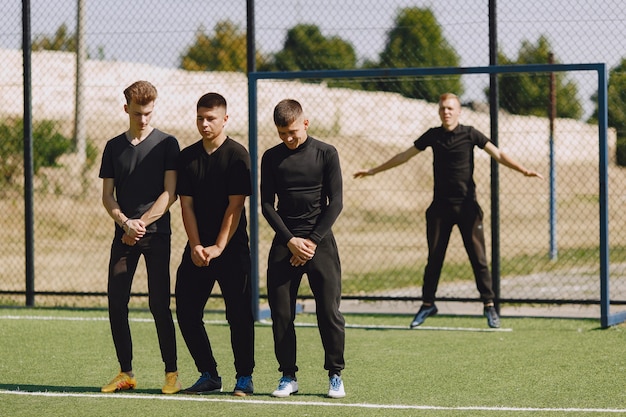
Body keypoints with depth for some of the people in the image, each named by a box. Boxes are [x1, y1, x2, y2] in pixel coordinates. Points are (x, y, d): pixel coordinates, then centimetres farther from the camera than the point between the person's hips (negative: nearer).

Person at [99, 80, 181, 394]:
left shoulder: (166, 144, 2)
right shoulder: (114, 147, 12)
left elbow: (170, 193, -4)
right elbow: (107, 195, 10)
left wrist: (141, 223, -12)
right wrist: (125, 222, -8)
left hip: (156, 234, -4)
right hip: (124, 235, 4)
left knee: (159, 304, -6)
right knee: (116, 303, 0)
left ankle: (171, 373, 2)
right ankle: (126, 373, 10)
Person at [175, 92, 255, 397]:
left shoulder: (237, 155, -5)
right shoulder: (187, 157, 8)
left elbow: (235, 206, -10)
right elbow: (186, 205, 6)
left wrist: (218, 247, -15)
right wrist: (195, 246, -6)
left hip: (232, 249, -5)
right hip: (197, 249, 5)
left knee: (239, 314, -5)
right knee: (186, 312, 1)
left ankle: (244, 377, 6)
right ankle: (208, 375, 13)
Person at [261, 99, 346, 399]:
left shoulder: (326, 154, 1)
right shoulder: (271, 158, 6)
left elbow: (335, 202, -1)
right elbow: (266, 204, 4)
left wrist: (313, 241, -9)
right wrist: (290, 241, -8)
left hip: (320, 241, -2)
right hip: (284, 242, 2)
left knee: (329, 311, -5)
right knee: (281, 313, -1)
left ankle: (335, 375, 6)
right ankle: (288, 376, 9)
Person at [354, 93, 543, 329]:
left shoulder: (470, 134, -1)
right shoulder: (433, 135, 6)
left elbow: (498, 154, -5)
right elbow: (404, 156, 16)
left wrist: (523, 171, -19)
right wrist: (374, 171, 18)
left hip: (466, 205, -2)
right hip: (440, 205, 3)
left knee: (478, 258, -4)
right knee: (434, 258, 6)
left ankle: (489, 305, 2)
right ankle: (427, 304, 17)